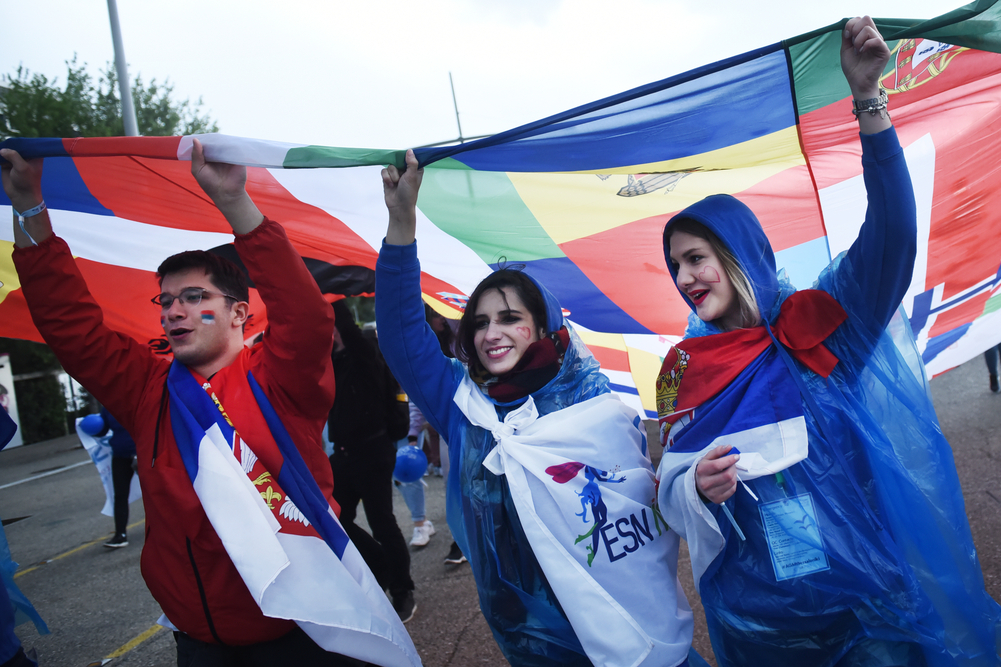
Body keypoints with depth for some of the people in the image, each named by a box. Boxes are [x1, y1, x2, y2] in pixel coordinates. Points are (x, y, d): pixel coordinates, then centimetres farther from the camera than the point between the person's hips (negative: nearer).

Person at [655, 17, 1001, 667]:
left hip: (870, 594, -2)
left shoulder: (820, 319, -7)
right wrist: (697, 487, -24)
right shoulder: (683, 369, -3)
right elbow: (671, 486, -1)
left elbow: (892, 230, -20)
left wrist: (869, 100, -26)